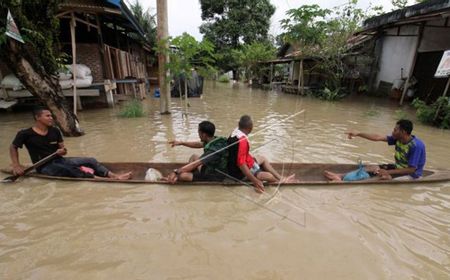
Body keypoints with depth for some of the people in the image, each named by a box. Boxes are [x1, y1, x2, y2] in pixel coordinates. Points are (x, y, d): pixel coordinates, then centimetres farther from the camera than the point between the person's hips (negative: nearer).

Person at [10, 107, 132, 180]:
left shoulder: (55, 131, 5)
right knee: (69, 170, -35)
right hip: (45, 167, -5)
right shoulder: (25, 134, -8)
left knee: (90, 161, -14)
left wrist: (62, 151, -14)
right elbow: (13, 148, 5)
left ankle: (113, 176, -26)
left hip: (60, 160, 5)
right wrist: (16, 165, -6)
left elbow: (62, 148, 10)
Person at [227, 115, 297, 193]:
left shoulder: (234, 133, -4)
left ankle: (281, 179, 23)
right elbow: (241, 164, -33)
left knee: (262, 159, 21)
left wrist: (250, 158, 22)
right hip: (240, 172, -10)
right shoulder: (242, 141, -32)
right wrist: (255, 181, -31)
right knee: (269, 176, -15)